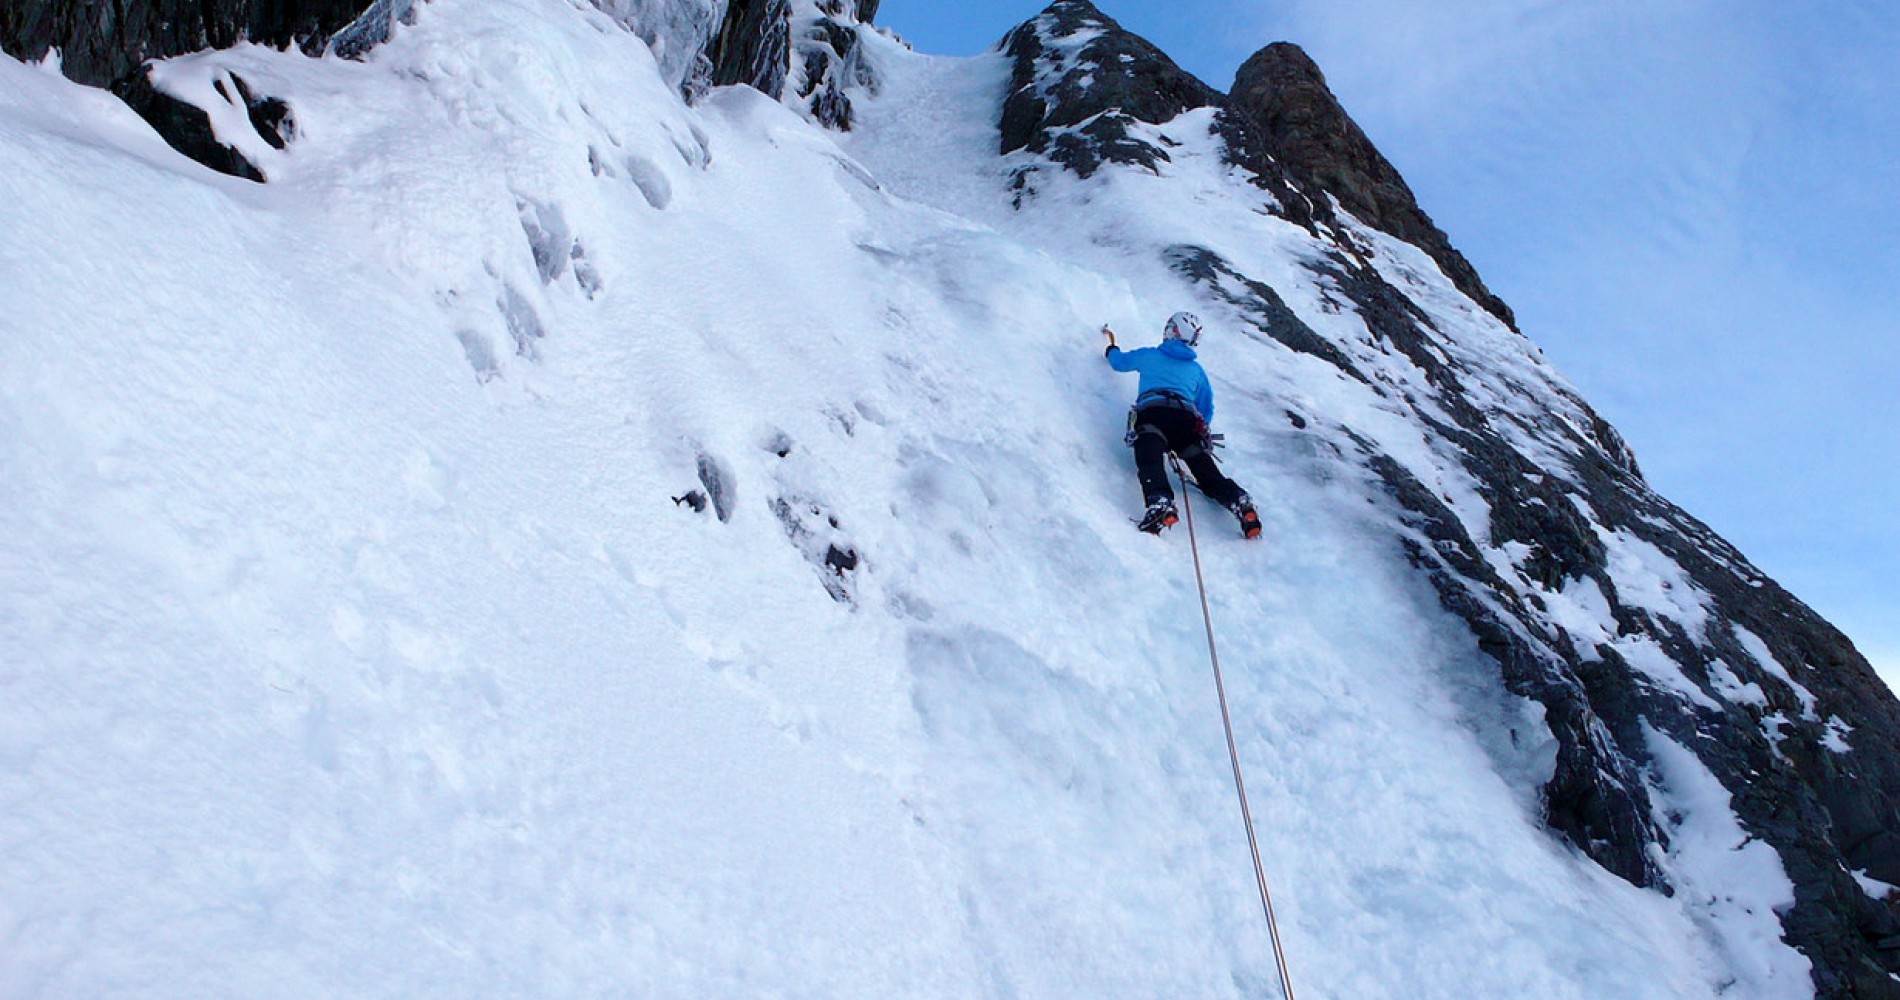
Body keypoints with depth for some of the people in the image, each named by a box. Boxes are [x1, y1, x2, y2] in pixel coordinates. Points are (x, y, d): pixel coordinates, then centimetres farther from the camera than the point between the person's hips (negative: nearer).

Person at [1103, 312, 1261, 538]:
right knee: (1207, 472, 0)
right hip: (1187, 417, 3)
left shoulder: (1148, 355, 26)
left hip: (1151, 413, -3)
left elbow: (1118, 361, 43)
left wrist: (1111, 348, 66)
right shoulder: (1197, 369, 32)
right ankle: (1240, 502, -26)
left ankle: (1160, 503, -55)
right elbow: (1206, 410, 30)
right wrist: (1199, 431, 47)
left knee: (1150, 462, -27)